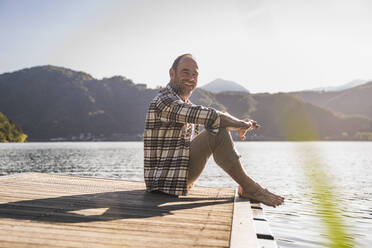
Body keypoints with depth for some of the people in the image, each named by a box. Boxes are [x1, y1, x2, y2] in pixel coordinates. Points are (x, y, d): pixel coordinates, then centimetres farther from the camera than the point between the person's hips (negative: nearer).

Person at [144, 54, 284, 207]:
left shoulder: (185, 104, 15)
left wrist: (240, 125, -1)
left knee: (217, 129, 12)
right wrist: (241, 125, -10)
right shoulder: (164, 102, -17)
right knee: (217, 133, -22)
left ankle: (245, 185, 5)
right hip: (166, 180, -10)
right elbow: (210, 117, -25)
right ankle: (248, 188, -11)